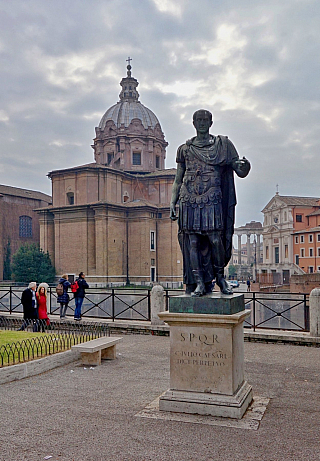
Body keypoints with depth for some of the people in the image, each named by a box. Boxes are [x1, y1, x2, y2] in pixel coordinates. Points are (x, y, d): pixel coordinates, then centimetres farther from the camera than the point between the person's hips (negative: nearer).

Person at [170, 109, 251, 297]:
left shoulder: (223, 145, 12)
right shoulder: (185, 149, 16)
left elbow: (241, 172, 7)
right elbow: (178, 180, 17)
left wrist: (245, 165, -17)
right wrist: (172, 202, 8)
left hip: (212, 200, -1)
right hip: (189, 201, 2)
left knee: (215, 239, -8)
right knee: (192, 242, -3)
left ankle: (220, 276, 13)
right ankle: (199, 282, 4)